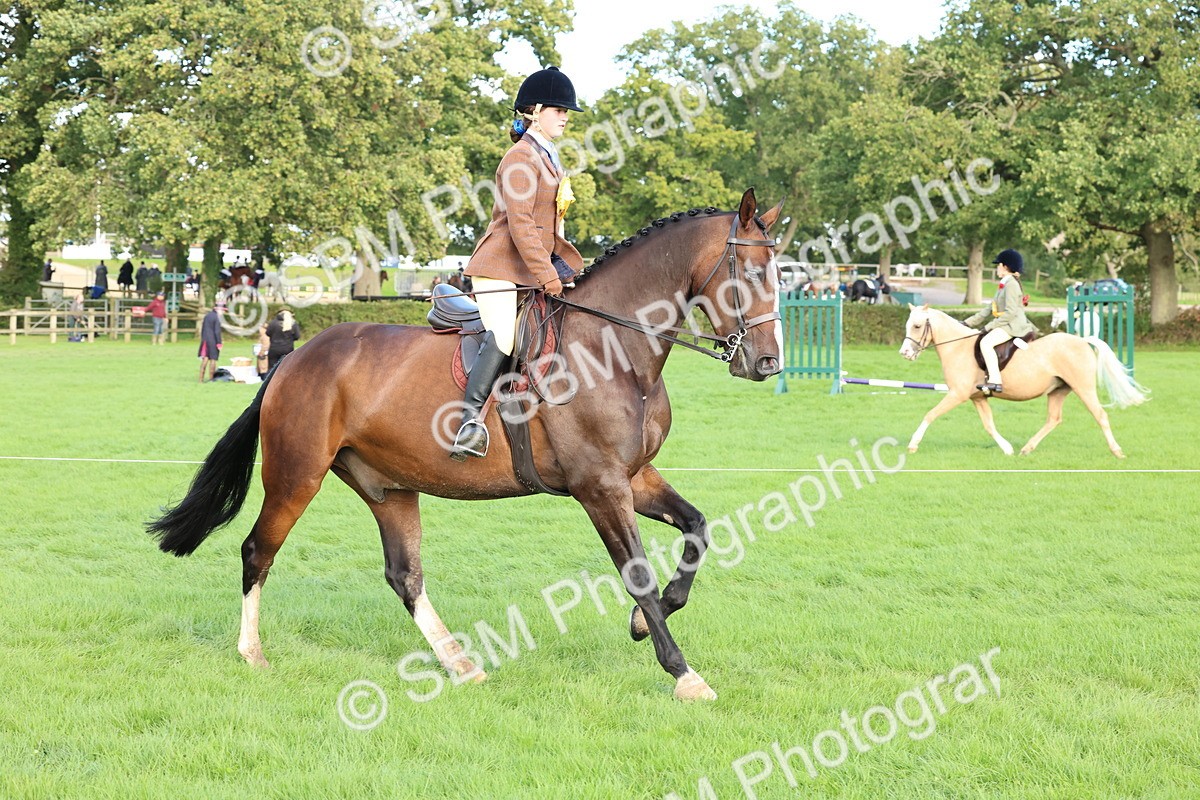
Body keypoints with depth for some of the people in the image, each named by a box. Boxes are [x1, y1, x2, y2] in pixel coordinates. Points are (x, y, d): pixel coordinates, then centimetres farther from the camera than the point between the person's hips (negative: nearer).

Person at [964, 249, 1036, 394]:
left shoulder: (1011, 284, -12)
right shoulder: (1003, 285, 19)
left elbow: (1011, 312, -20)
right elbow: (990, 309, 23)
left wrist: (990, 326, -19)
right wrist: (969, 322, 18)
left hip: (1013, 325, -11)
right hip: (1004, 324, 11)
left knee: (985, 343, -29)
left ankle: (995, 381, -36)